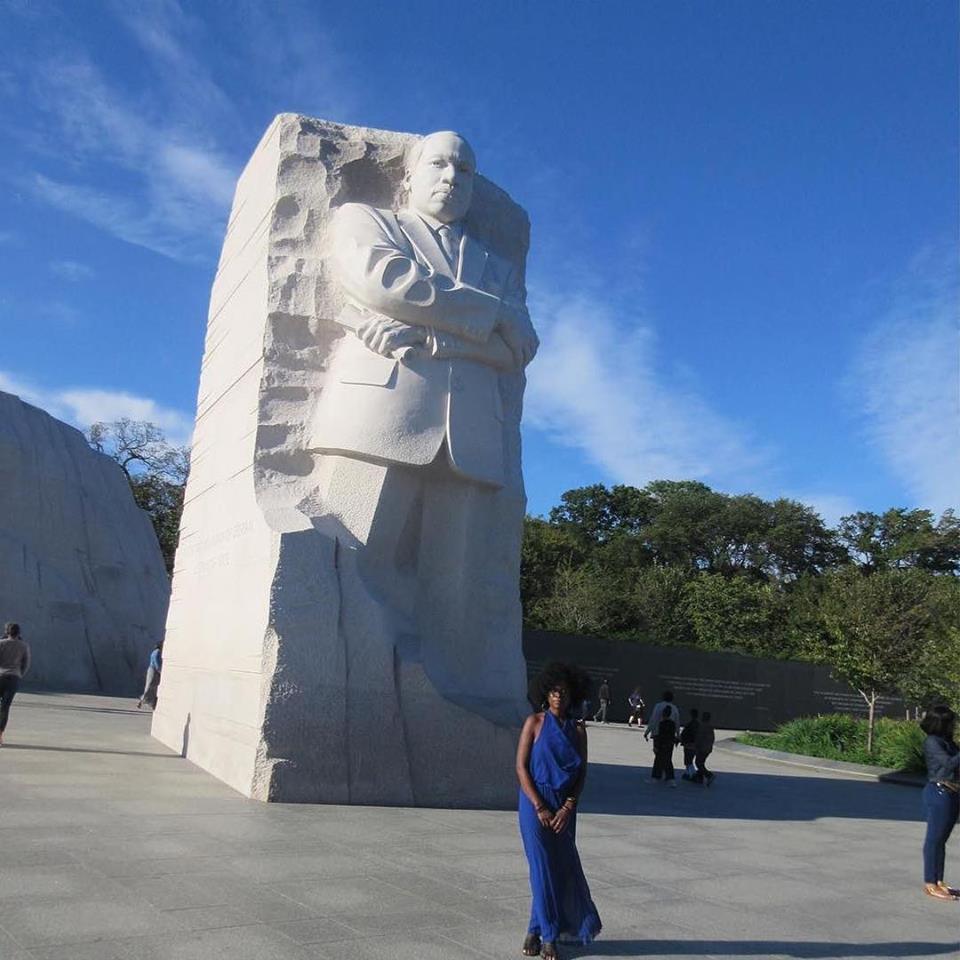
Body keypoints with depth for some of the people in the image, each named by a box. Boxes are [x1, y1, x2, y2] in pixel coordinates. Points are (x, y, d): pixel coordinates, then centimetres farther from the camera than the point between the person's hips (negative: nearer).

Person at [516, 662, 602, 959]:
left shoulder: (578, 729, 5)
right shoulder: (535, 722, -4)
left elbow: (581, 773, 5)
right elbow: (521, 767, -7)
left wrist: (568, 808, -9)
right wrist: (539, 808, -12)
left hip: (564, 806, 3)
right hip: (535, 803, -3)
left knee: (563, 867, 5)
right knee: (543, 867, -2)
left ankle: (537, 930, 21)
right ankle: (547, 935, 14)